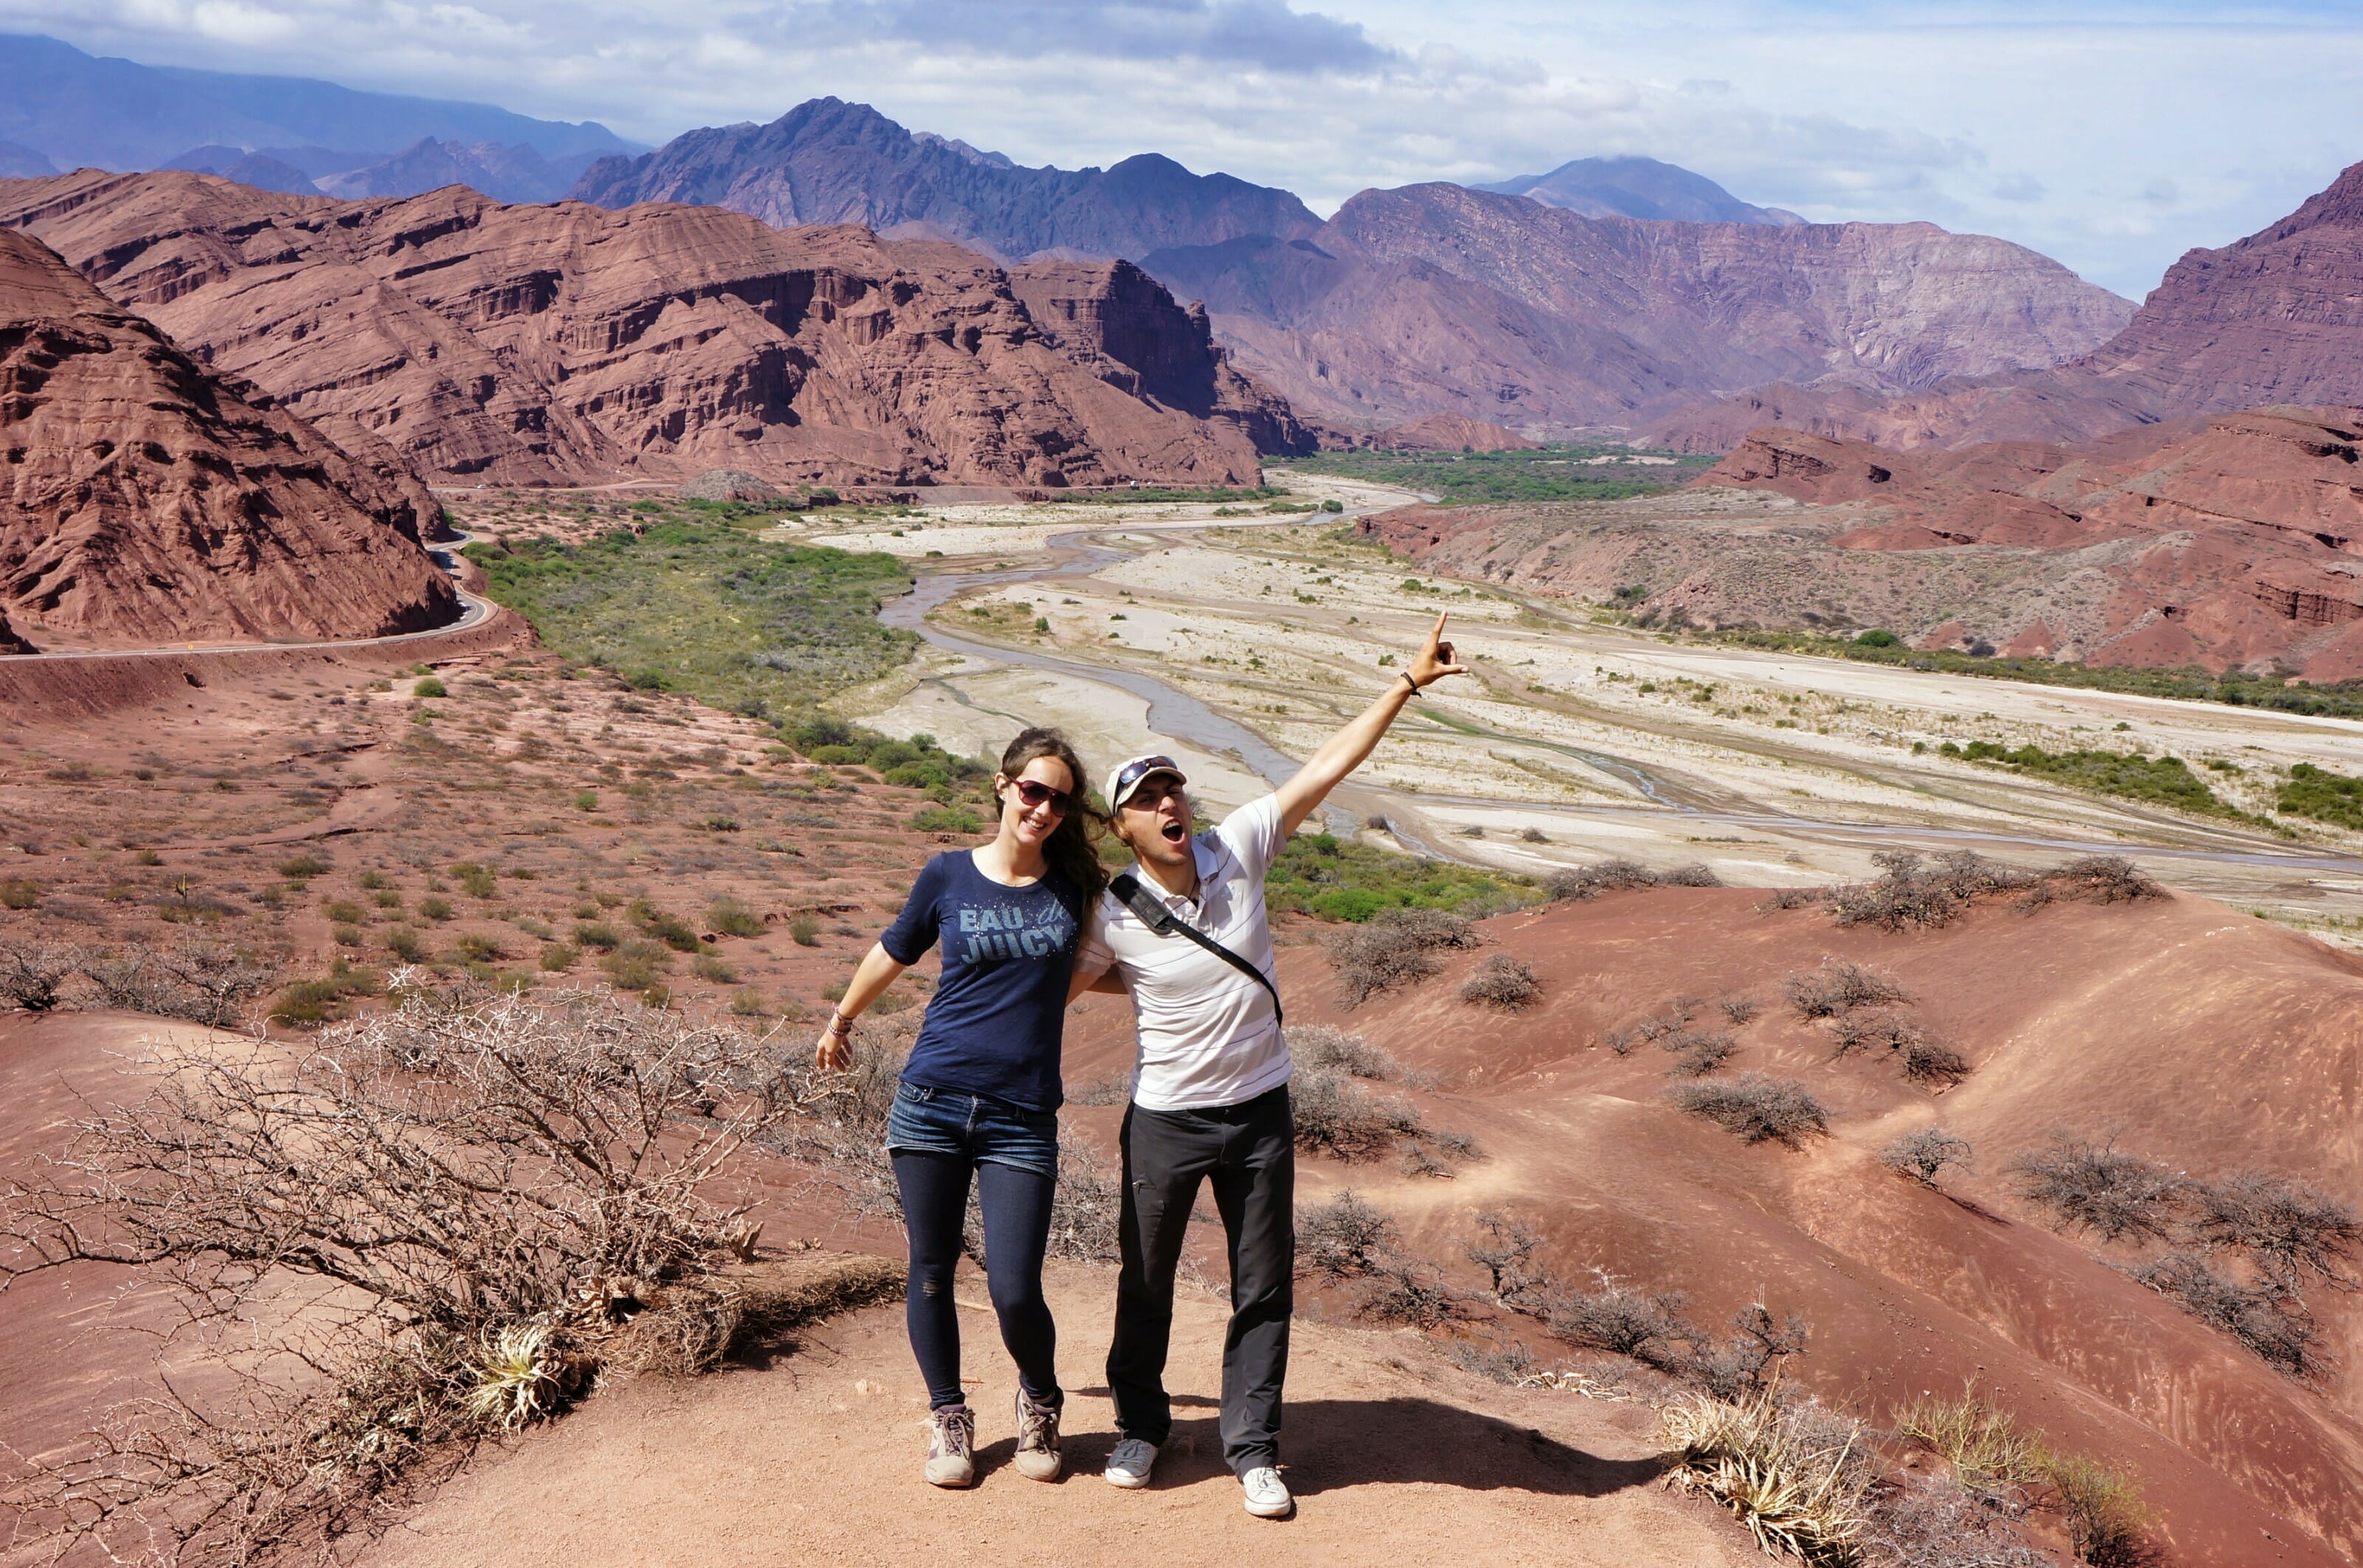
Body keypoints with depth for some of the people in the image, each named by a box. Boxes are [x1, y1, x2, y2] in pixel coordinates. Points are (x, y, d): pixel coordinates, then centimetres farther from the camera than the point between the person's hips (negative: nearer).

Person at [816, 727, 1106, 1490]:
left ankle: (1040, 1403, 25)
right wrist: (840, 1021, 30)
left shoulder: (1076, 885, 2)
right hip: (933, 1102, 1)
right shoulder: (950, 875, 0)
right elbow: (892, 952, 19)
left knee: (1015, 1291, -6)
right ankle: (948, 1416, 30)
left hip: (1022, 1119, 0)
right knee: (931, 1273, 8)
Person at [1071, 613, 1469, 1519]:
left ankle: (1252, 1448, 24)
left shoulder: (1238, 849, -11)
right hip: (1166, 1118, -2)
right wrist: (1153, 984, 0)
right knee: (1146, 1283, 14)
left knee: (1263, 1288, 9)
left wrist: (1408, 683, -16)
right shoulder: (1114, 918, -14)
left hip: (1260, 1110, 2)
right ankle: (1141, 1426, 36)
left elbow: (1329, 766, -13)